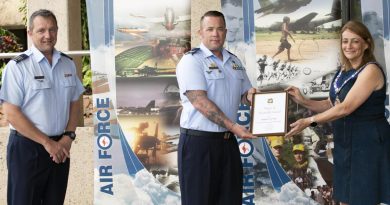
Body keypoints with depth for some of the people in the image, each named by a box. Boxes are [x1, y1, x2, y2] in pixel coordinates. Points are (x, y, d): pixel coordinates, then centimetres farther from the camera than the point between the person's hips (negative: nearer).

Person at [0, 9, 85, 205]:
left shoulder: (68, 64, 8)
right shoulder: (17, 66, -10)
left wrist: (68, 137, -3)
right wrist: (47, 142, -15)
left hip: (60, 147, 5)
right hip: (27, 147, -5)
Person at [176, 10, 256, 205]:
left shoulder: (234, 61, 12)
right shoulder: (191, 60, -10)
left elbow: (244, 94, 20)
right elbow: (200, 102, -20)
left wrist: (250, 95, -5)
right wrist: (232, 126, -24)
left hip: (228, 141, 7)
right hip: (198, 141, -7)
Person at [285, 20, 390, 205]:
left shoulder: (371, 71, -15)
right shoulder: (344, 71, 11)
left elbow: (346, 108, -22)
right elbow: (332, 105, 14)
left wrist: (310, 121, -21)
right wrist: (302, 101, -1)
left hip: (367, 143, -8)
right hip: (345, 142, 8)